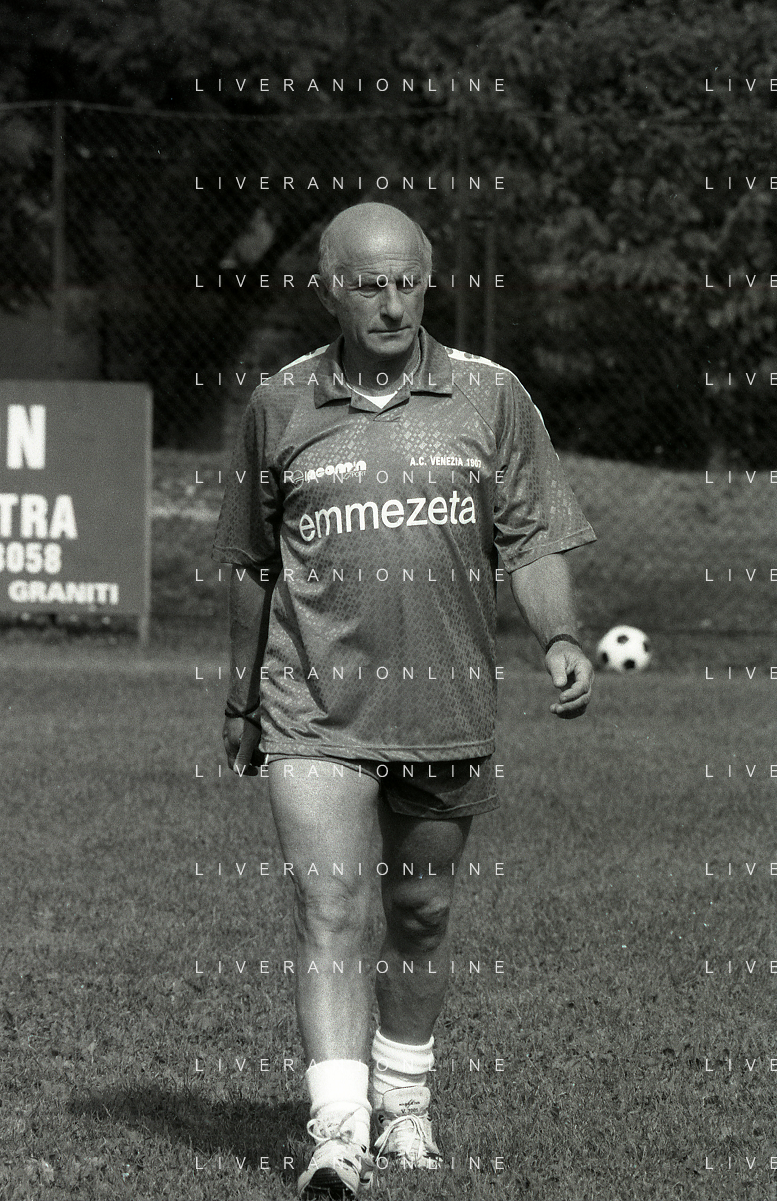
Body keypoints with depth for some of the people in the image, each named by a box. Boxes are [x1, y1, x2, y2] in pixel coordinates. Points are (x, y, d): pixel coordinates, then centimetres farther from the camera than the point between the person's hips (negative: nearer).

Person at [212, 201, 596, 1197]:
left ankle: (404, 1101, 34)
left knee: (420, 915, 14)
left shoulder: (491, 399, 2)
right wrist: (241, 700, 18)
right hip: (315, 712, -1)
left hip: (446, 708, 2)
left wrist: (560, 640, -17)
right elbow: (251, 563, 13)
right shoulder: (279, 407, 3)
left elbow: (534, 543, 1)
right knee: (330, 910, -14)